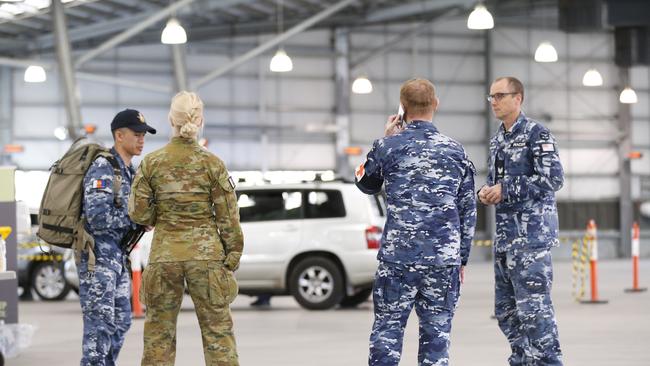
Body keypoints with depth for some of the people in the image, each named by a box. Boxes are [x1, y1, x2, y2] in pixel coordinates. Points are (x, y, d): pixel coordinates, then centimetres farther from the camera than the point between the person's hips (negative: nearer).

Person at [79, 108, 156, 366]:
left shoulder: (128, 171, 15)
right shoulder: (102, 169, -14)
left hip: (117, 255, 9)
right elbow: (98, 216, -24)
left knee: (120, 320, 11)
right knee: (100, 321, -10)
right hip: (98, 255, -9)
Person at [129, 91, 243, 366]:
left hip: (164, 253, 1)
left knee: (159, 332, 10)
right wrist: (233, 256, 5)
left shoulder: (151, 163, -2)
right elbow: (228, 216, -3)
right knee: (217, 330, 4)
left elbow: (138, 213, -1)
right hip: (206, 253, -1)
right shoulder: (212, 164, -5)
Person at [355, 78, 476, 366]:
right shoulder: (455, 151, 6)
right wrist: (462, 258, 18)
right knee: (437, 331, 5)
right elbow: (468, 210, 10)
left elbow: (365, 185, 19)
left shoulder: (388, 146, -1)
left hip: (398, 256, -1)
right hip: (444, 258, 2)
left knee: (388, 328, 4)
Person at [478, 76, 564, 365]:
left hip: (532, 230, -9)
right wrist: (487, 192, 2)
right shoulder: (497, 140, 17)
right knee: (506, 307, 11)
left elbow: (553, 178, -16)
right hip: (505, 231, 9)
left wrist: (506, 189, -16)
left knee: (533, 304, -12)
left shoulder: (536, 133, -8)